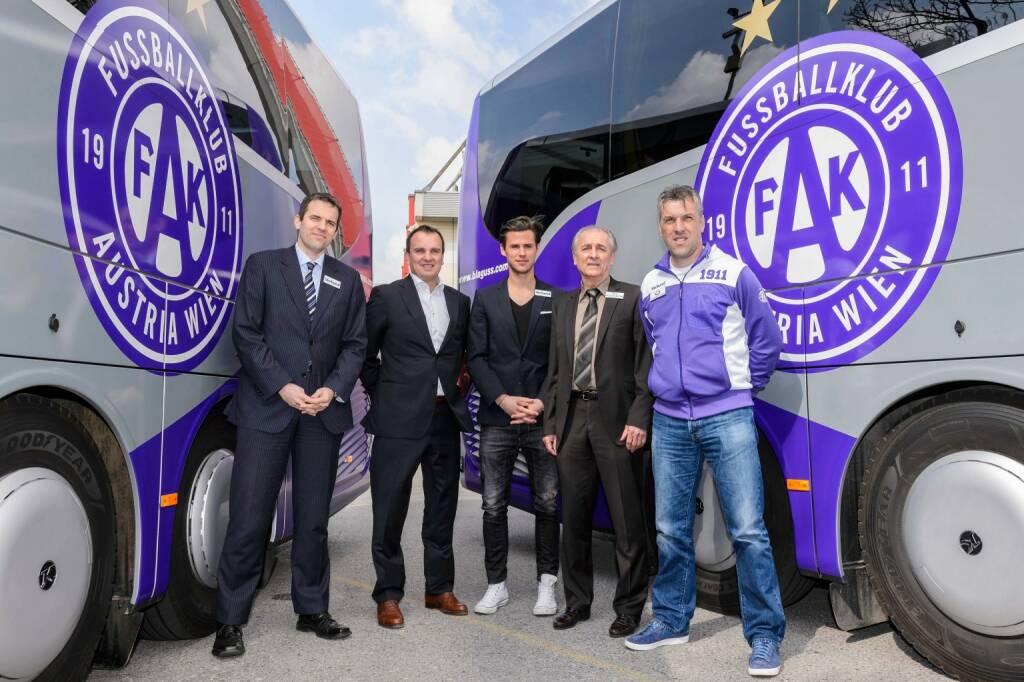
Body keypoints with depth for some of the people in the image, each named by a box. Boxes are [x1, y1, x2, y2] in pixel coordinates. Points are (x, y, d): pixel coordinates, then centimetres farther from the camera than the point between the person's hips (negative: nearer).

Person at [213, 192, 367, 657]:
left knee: (314, 518, 10)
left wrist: (333, 390, -7)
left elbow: (355, 345, 9)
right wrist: (283, 387, -11)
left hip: (323, 411, 3)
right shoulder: (262, 265, 5)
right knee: (249, 518, -2)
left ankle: (312, 610, 22)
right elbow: (246, 334, -3)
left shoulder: (348, 279, 13)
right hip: (266, 407, -3)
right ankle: (230, 621, 10)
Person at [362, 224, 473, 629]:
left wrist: (451, 387, 7)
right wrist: (381, 393, 2)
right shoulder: (386, 297, -3)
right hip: (400, 418, -4)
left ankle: (439, 588, 27)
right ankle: (388, 595, 15)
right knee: (390, 508, 2)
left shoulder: (459, 302, 10)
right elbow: (365, 352, 2)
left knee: (442, 505, 13)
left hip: (446, 416, 5)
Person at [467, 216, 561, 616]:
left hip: (542, 418, -1)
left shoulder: (556, 299, 5)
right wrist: (503, 399, -10)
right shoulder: (485, 298, 8)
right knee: (494, 506, 6)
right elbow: (477, 358, 2)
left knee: (547, 504, 5)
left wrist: (541, 403, -10)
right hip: (497, 418, 1)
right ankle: (496, 584, 19)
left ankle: (546, 585, 17)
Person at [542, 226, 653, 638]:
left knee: (626, 519, 3)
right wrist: (550, 424, 9)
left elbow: (646, 364, -5)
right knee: (573, 517, 12)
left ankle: (629, 607, 17)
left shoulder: (632, 299, 1)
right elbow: (555, 371, 15)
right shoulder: (563, 306, 16)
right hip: (572, 420, 5)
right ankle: (577, 601, 26)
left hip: (617, 421, -5)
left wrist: (638, 419, -13)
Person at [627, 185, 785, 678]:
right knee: (670, 529, 10)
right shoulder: (650, 286, 12)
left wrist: (743, 387, 8)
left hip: (727, 418, -4)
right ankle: (671, 620, 25)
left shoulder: (733, 273, -1)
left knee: (748, 530, -5)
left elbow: (767, 341, 5)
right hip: (670, 422, 4)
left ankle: (764, 635, 8)